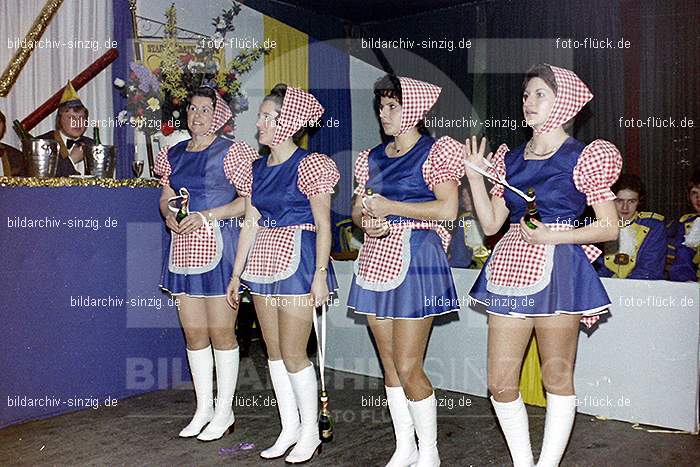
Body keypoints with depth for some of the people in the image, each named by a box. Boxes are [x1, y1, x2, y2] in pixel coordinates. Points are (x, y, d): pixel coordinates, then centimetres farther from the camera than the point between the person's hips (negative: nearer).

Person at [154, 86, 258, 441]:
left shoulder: (230, 151, -3)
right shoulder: (174, 154, 15)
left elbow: (248, 199, -10)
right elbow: (165, 197, 21)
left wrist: (206, 216, -17)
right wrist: (169, 215, -1)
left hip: (217, 244, -6)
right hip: (183, 247, 6)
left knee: (221, 332, -1)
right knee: (193, 332, 10)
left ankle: (224, 411, 14)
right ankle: (203, 408, 23)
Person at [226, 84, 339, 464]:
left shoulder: (308, 165, -8)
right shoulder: (255, 169, 12)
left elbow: (323, 225, -9)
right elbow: (251, 224, 14)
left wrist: (320, 273, -16)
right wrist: (237, 272, 14)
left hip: (297, 261, -7)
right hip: (263, 262, 7)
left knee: (293, 353, -4)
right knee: (274, 351, 11)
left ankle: (310, 433, 15)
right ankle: (289, 428, 25)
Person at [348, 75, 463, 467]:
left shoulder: (435, 152, -2)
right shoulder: (373, 158, 16)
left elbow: (448, 209, -13)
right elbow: (359, 209, 18)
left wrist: (390, 207, -14)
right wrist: (367, 222, -5)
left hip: (415, 259, -6)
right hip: (377, 258, 7)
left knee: (408, 367, -6)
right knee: (389, 364, 11)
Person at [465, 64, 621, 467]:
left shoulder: (583, 158, 0)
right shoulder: (511, 159, 14)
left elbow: (609, 227, -2)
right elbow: (491, 223, 11)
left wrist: (551, 236, -13)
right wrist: (475, 175, 4)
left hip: (557, 271, -5)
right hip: (511, 268, 5)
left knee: (557, 376, 6)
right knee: (500, 383, 4)